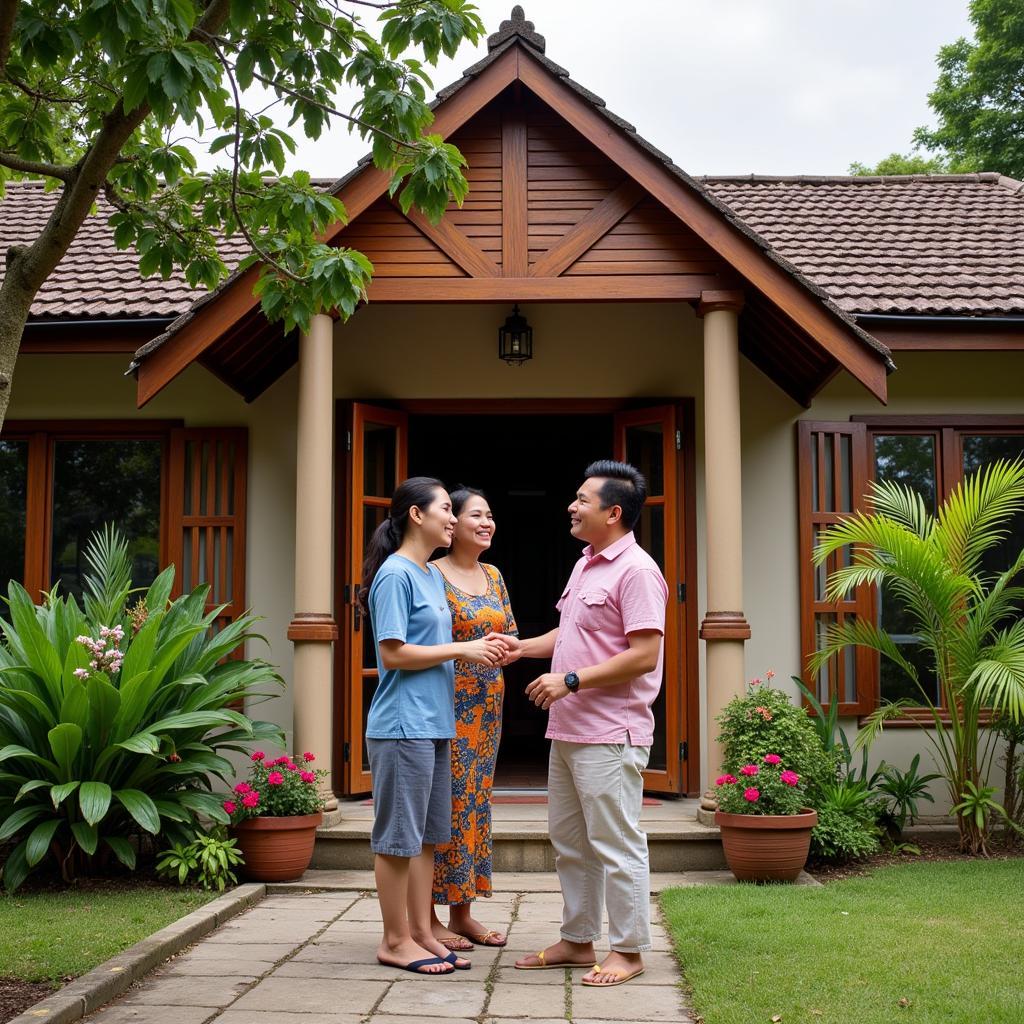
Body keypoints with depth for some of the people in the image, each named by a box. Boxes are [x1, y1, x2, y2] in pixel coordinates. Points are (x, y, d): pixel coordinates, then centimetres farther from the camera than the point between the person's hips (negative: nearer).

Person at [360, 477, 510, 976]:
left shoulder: (433, 576, 15)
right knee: (399, 836, 0)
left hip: (434, 724, 9)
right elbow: (394, 654, -17)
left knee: (426, 836, 13)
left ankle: (421, 931, 21)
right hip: (403, 725, -9)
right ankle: (396, 940, 10)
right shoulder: (395, 574, -12)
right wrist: (461, 649, -13)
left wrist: (478, 650, 3)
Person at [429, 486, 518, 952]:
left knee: (475, 803, 11)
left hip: (487, 707, 7)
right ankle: (430, 917, 7)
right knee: (444, 804, -3)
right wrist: (475, 650, -21)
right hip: (448, 705, -7)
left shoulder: (493, 576, 12)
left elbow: (509, 634, 17)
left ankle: (462, 912, 21)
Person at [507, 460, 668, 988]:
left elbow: (644, 654, -22)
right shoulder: (586, 565, 15)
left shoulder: (636, 571, -15)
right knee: (569, 841, 16)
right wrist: (524, 647, 13)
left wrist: (571, 679, -22)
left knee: (615, 845, -1)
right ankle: (577, 940, 28)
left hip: (610, 735, -10)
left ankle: (627, 950, 11)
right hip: (568, 729, 10)